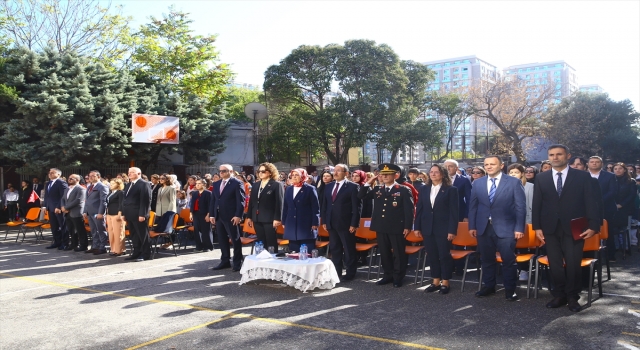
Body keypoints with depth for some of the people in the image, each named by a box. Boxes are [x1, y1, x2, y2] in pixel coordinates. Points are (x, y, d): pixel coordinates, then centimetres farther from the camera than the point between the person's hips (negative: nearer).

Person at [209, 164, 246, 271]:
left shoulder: (237, 183, -6)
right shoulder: (216, 184, 15)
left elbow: (240, 201, -11)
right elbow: (213, 200, 15)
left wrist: (238, 215, -18)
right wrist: (211, 214, 7)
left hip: (231, 217, -7)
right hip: (218, 216, 7)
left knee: (235, 240, 2)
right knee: (222, 240, 11)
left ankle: (237, 263, 9)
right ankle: (225, 261, 21)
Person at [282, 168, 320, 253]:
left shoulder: (310, 189, -2)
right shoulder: (288, 189, 15)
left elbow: (315, 207, -5)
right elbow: (285, 207, 17)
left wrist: (315, 223, -9)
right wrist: (284, 222, 13)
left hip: (306, 226, -5)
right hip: (292, 226, 5)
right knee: (293, 252, 6)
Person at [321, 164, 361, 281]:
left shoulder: (353, 187, -6)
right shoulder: (329, 186, 13)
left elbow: (357, 207, -9)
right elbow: (324, 205, 15)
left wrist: (354, 224, -14)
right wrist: (324, 221, 9)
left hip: (346, 224, -6)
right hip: (331, 224, 6)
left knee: (349, 250, 3)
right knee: (334, 249, 13)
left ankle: (350, 273, 13)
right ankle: (336, 272, 22)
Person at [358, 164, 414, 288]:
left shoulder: (404, 190, -4)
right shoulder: (377, 189, 11)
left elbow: (409, 209, -7)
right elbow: (361, 196, 10)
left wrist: (407, 226, -13)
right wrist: (368, 184, 0)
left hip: (396, 227, -5)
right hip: (381, 227, 5)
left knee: (398, 253, 4)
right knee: (384, 253, 12)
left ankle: (398, 277, 14)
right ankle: (388, 275, 24)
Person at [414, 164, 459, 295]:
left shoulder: (451, 190, -3)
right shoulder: (423, 189, 10)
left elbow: (454, 211, -7)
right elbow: (419, 209, 10)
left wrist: (452, 230, -13)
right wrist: (417, 227, 4)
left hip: (443, 228, -4)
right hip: (428, 228, 5)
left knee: (444, 255, 2)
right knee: (432, 255, 10)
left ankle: (445, 282, 14)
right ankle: (435, 281, 21)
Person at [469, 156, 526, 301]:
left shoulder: (514, 182, -2)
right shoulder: (478, 183, 8)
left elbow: (521, 207, -4)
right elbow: (473, 206, 10)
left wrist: (519, 228, -10)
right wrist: (472, 226, 5)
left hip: (505, 228, -3)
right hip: (483, 228, 3)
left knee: (509, 260, 2)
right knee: (486, 259, 12)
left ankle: (510, 289, 16)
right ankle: (489, 286, 27)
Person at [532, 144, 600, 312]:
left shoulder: (583, 176, 1)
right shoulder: (541, 178, 7)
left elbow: (590, 202, -1)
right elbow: (537, 204, 7)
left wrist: (593, 226, -10)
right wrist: (537, 227, 1)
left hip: (574, 228, -2)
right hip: (550, 228, 2)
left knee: (573, 264, 0)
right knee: (555, 265, 7)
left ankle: (572, 297, 17)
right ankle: (559, 295, 21)